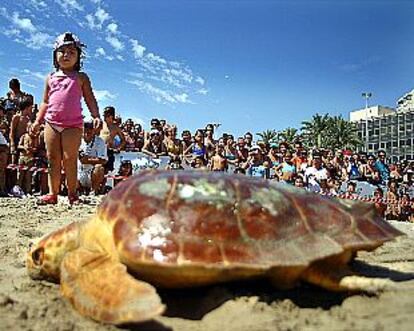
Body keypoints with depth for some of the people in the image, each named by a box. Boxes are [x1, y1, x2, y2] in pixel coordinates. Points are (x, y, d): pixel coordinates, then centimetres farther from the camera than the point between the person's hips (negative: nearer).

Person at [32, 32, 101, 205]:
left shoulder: (81, 77, 7)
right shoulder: (51, 78, 16)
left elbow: (90, 99, 3)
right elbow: (45, 102, 18)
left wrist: (96, 116, -12)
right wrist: (38, 119, 10)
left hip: (73, 124, -3)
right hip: (52, 123, 3)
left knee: (70, 158, -4)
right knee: (53, 158, 4)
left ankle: (72, 193, 3)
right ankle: (52, 193, 10)